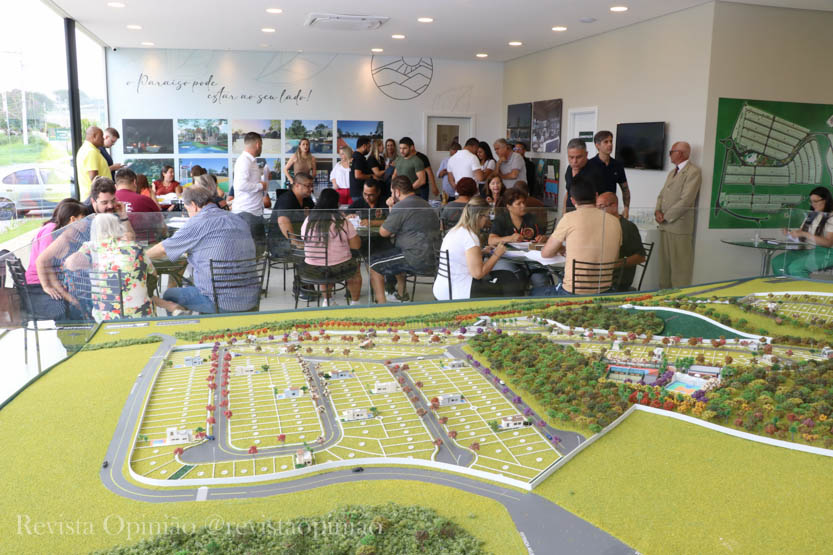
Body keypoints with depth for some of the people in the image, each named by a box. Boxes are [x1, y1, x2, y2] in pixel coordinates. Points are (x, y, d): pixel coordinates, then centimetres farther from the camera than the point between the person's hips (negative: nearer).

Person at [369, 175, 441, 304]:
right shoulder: (424, 204, 17)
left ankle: (381, 303, 1)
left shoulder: (401, 206, -13)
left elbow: (383, 232, -6)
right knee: (392, 252, 34)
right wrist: (392, 208, 16)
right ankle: (400, 295, 40)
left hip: (418, 261, -10)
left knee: (373, 265, 1)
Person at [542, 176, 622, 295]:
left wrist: (562, 248, 23)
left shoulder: (569, 218, -10)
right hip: (604, 291, 5)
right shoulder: (615, 221, 2)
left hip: (574, 293, -5)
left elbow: (545, 253, 0)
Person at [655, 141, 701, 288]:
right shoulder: (672, 173, 21)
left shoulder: (693, 172, -9)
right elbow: (662, 195, 20)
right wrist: (658, 211, 0)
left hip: (679, 226, -8)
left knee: (680, 266, -5)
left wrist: (666, 217, -12)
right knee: (665, 264, 11)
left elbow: (686, 200, -16)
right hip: (665, 226, 8)